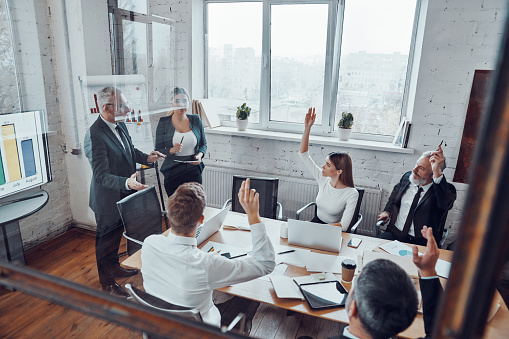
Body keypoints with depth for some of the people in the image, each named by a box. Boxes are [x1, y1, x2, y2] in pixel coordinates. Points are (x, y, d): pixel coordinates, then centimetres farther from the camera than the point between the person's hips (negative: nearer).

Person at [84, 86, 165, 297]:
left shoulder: (120, 125, 0)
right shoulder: (94, 135, -28)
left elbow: (129, 150, 17)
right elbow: (102, 175, -31)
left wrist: (146, 157, 0)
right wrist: (126, 183, -46)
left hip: (123, 195, 9)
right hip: (107, 199, -9)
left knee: (117, 234, 27)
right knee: (106, 239, 11)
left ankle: (114, 267, 50)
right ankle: (107, 282, 32)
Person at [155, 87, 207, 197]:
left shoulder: (195, 120, 6)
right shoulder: (164, 122, 0)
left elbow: (203, 144, 14)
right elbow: (158, 150, 1)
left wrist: (200, 155, -6)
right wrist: (171, 150, -18)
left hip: (194, 171, 1)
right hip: (173, 173, -1)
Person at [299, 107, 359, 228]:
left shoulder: (351, 194, -19)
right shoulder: (323, 180, -6)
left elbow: (344, 225, -24)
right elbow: (304, 154, -4)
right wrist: (307, 128, -13)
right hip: (316, 222, 4)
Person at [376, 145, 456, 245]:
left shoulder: (443, 189, -10)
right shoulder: (407, 177, 7)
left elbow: (445, 204, -36)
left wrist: (437, 173, -40)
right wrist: (387, 211, 11)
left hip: (420, 242, -4)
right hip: (395, 233, 4)